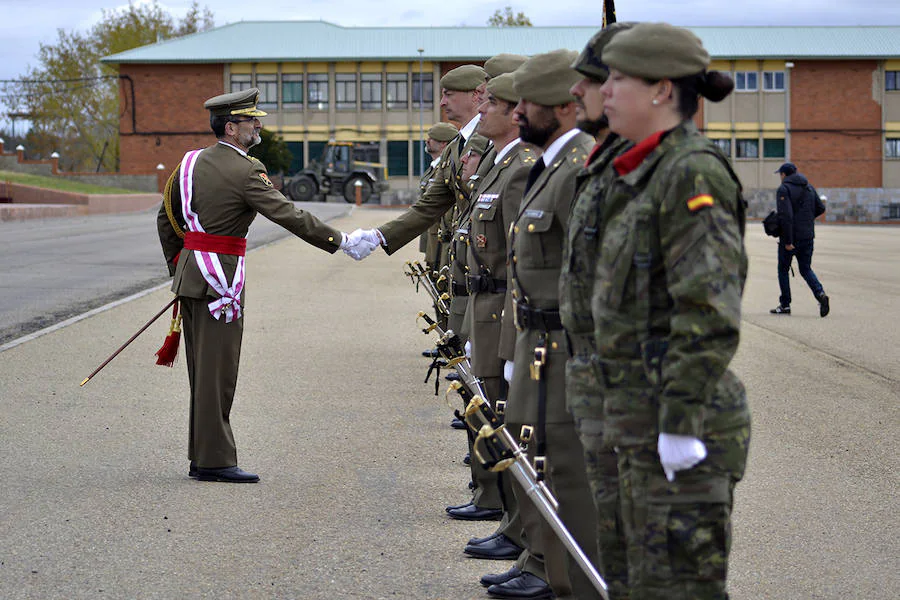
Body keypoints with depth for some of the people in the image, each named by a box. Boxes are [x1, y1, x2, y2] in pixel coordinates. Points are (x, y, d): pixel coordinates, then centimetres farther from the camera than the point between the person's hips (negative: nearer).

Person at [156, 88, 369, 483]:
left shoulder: (191, 161, 11)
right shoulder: (245, 172, -14)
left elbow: (166, 218, 17)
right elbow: (290, 216, -17)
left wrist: (177, 265, 25)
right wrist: (340, 241, -12)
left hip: (190, 271, 9)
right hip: (219, 279, -9)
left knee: (203, 370, 13)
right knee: (217, 370, -4)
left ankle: (201, 457, 19)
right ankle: (213, 461, -2)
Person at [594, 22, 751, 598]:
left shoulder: (695, 173, -15)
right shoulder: (649, 176, 15)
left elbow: (710, 312, -22)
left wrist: (680, 427, -23)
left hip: (685, 428, -10)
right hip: (648, 422, 10)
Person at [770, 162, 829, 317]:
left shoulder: (784, 189, -11)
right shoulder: (809, 187, 10)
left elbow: (786, 215, -20)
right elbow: (821, 208, 12)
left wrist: (788, 241, -20)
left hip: (790, 236, -6)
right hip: (808, 236, 6)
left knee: (783, 269, 9)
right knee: (806, 269, 12)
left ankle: (785, 305, 11)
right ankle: (820, 294, -13)